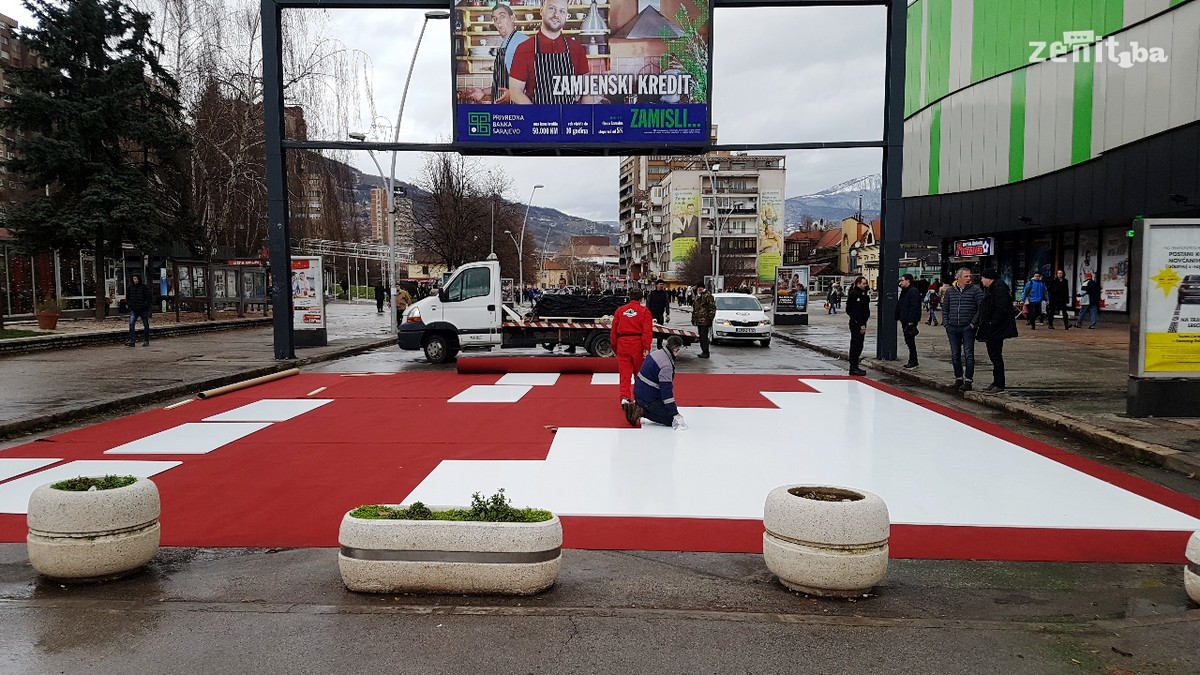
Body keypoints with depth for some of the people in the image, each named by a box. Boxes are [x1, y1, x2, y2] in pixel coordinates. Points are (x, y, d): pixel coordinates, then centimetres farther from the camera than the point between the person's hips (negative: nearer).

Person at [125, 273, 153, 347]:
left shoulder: (144, 287, -5)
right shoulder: (130, 288, 6)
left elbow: (149, 298, -5)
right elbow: (127, 298, 19)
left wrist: (144, 305, -16)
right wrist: (130, 305, 5)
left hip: (144, 310, -2)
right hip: (134, 310, 2)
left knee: (146, 325, 6)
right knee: (131, 324, -13)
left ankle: (146, 341, 17)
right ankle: (132, 340, -17)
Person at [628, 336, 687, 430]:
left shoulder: (656, 353, 5)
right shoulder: (666, 365, -24)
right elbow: (666, 390, -26)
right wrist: (676, 415, -23)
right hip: (649, 398, -9)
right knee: (671, 420, -3)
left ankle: (640, 408, 8)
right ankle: (643, 412, -8)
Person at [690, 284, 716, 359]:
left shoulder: (708, 296, -8)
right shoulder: (697, 297, 20)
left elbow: (712, 308, -12)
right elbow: (694, 309, 27)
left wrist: (710, 318, -16)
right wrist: (693, 318, 23)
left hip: (705, 321, -9)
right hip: (698, 321, 9)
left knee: (704, 337, -9)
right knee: (701, 337, 12)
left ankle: (706, 353, -5)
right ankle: (703, 352, 19)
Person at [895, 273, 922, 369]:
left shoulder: (914, 291, -14)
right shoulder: (904, 291, 17)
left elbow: (914, 307, -20)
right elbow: (900, 306, 21)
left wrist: (911, 321, -23)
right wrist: (899, 317, 17)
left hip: (910, 321, -10)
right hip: (905, 321, 10)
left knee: (910, 341, -6)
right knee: (908, 341, 12)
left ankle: (913, 362, -1)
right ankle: (912, 361, 18)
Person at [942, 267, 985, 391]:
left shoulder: (975, 290, -4)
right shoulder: (950, 291, 7)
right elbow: (944, 308, 14)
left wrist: (973, 323, -10)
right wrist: (946, 323, 6)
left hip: (968, 328, -4)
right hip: (952, 328, 4)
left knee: (968, 355, -3)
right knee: (955, 355, 11)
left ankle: (968, 380, 1)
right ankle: (958, 378, 23)